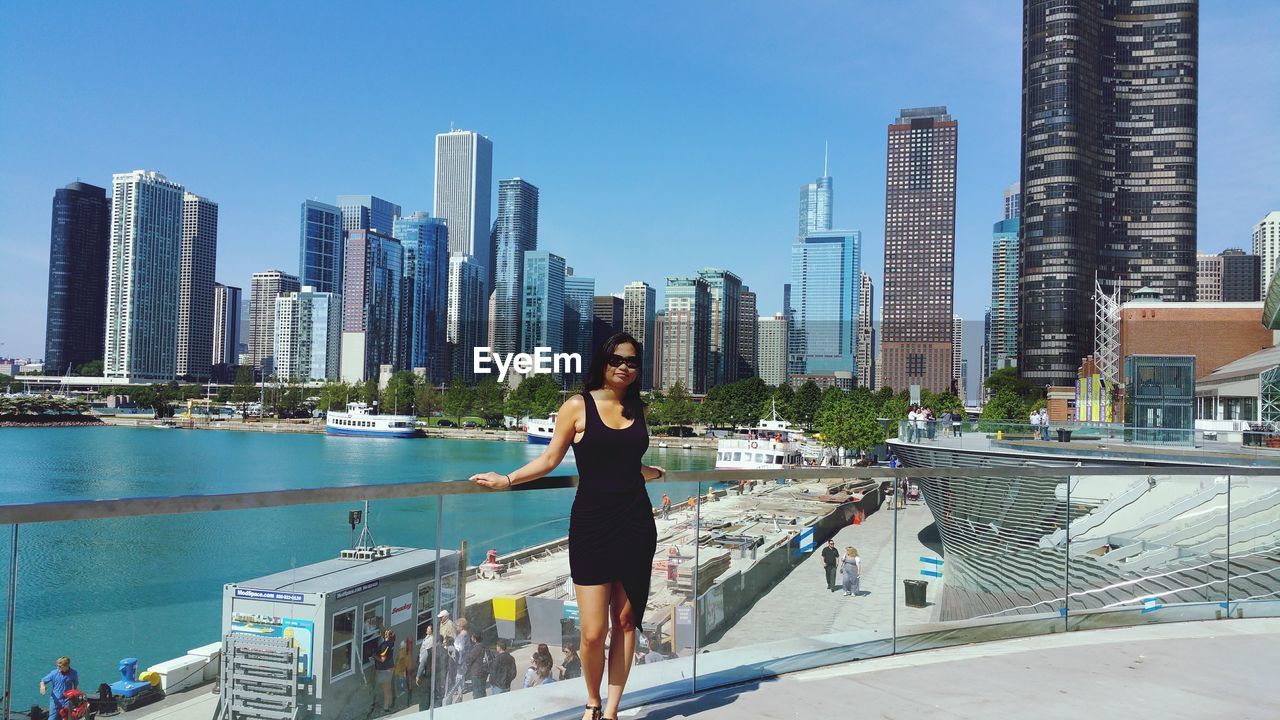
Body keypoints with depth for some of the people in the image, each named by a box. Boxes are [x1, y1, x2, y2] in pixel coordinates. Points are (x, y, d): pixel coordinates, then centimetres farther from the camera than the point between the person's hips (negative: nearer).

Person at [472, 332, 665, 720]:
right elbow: (549, 459, 1)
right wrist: (507, 480, -8)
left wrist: (652, 472, 40)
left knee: (625, 620, 6)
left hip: (635, 524, 4)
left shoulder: (635, 409, 10)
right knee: (593, 632, -5)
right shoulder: (578, 407, -2)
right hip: (591, 523, -4)